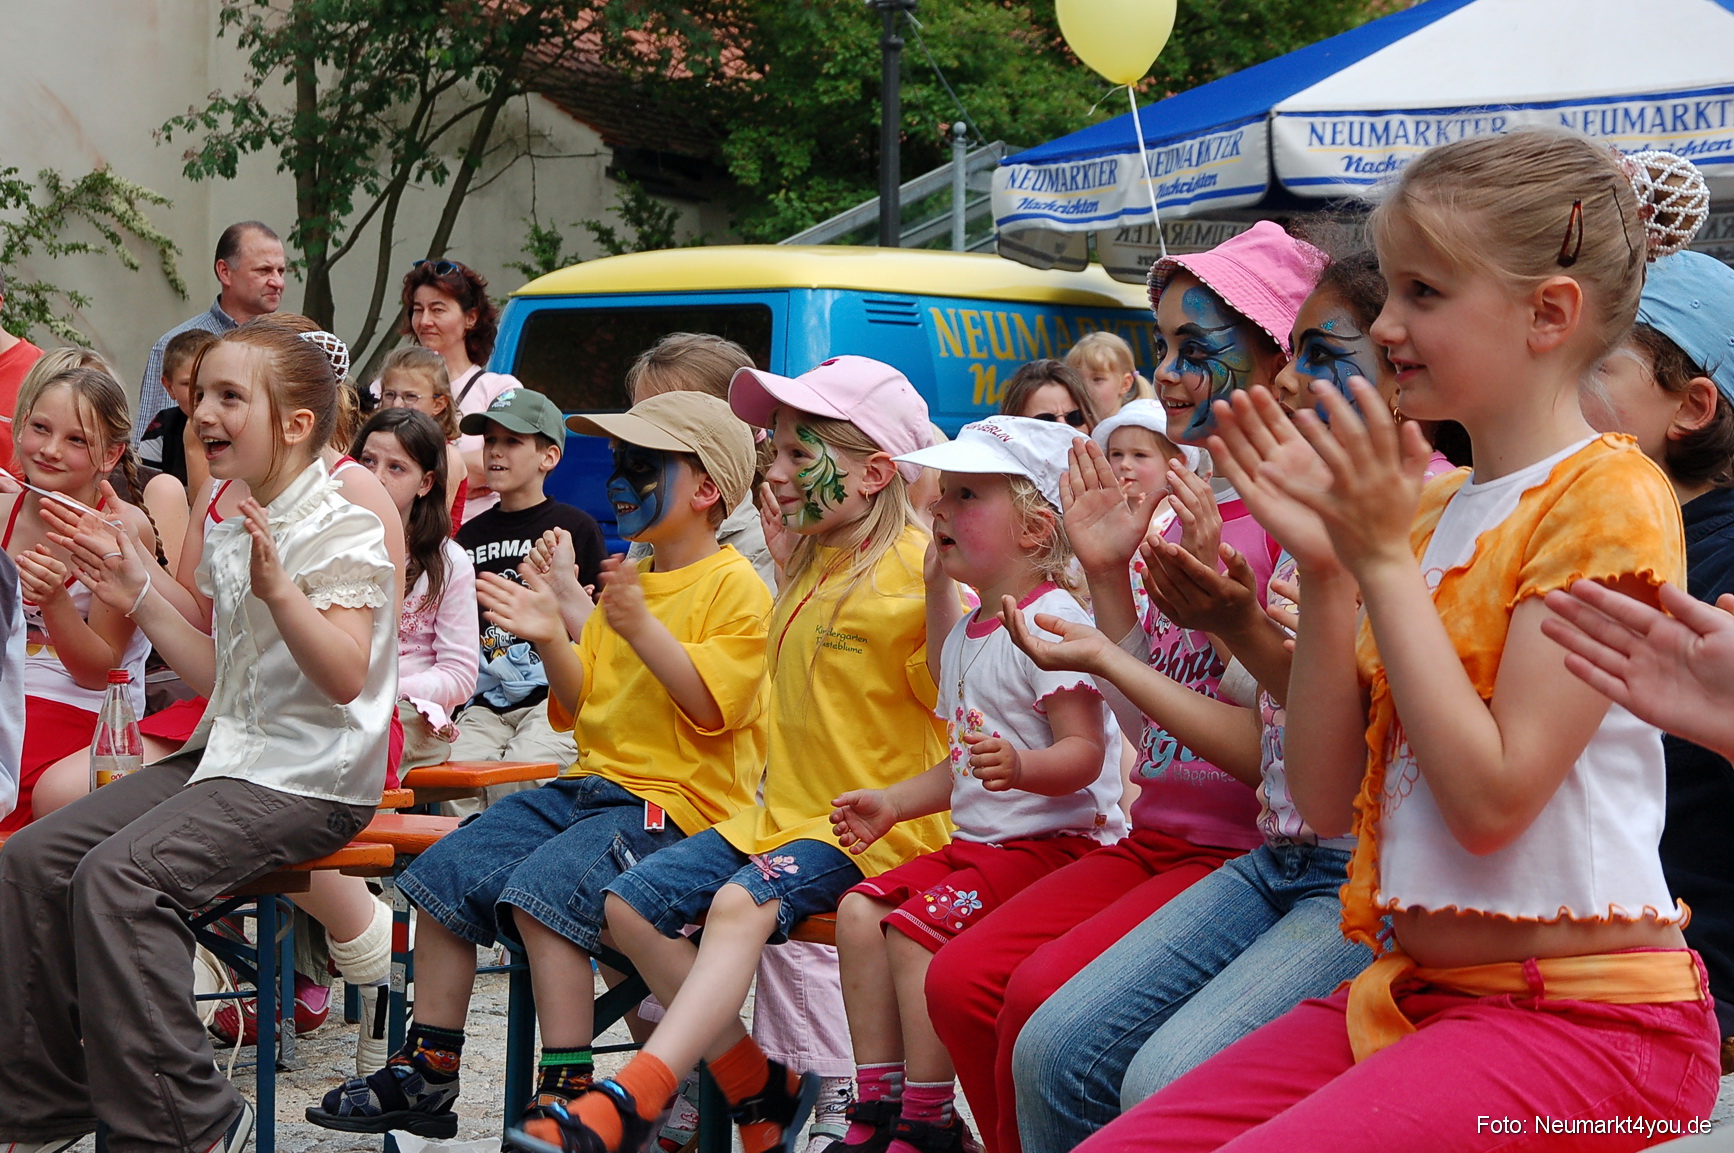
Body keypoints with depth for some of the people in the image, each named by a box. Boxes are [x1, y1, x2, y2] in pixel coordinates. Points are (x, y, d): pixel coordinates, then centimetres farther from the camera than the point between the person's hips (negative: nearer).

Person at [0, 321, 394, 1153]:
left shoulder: (342, 530, -12)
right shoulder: (231, 533, 14)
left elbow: (345, 677, -23)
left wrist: (278, 589, -36)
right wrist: (139, 597, 12)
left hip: (309, 779, -9)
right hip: (227, 753, 9)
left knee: (118, 874, -27)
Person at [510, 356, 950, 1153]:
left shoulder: (915, 567, -13)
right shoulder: (810, 564, 15)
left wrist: (949, 584, -29)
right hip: (784, 816, 10)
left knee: (742, 904, -34)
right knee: (630, 902, -2)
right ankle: (760, 1088, 0)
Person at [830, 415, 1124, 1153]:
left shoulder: (1050, 621, -15)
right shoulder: (966, 637, 15)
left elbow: (1084, 750, -23)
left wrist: (1021, 768, -41)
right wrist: (894, 803, 15)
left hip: (1054, 839, -10)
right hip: (976, 841, 10)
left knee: (916, 926, -22)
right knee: (861, 911, -3)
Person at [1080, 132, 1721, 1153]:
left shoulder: (1606, 494, -10)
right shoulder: (1426, 507, 13)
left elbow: (1491, 798, -18)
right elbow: (1328, 797, 7)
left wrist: (1383, 561, -14)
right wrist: (1327, 569, -2)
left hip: (1580, 1014, -7)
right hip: (1412, 989, 7)